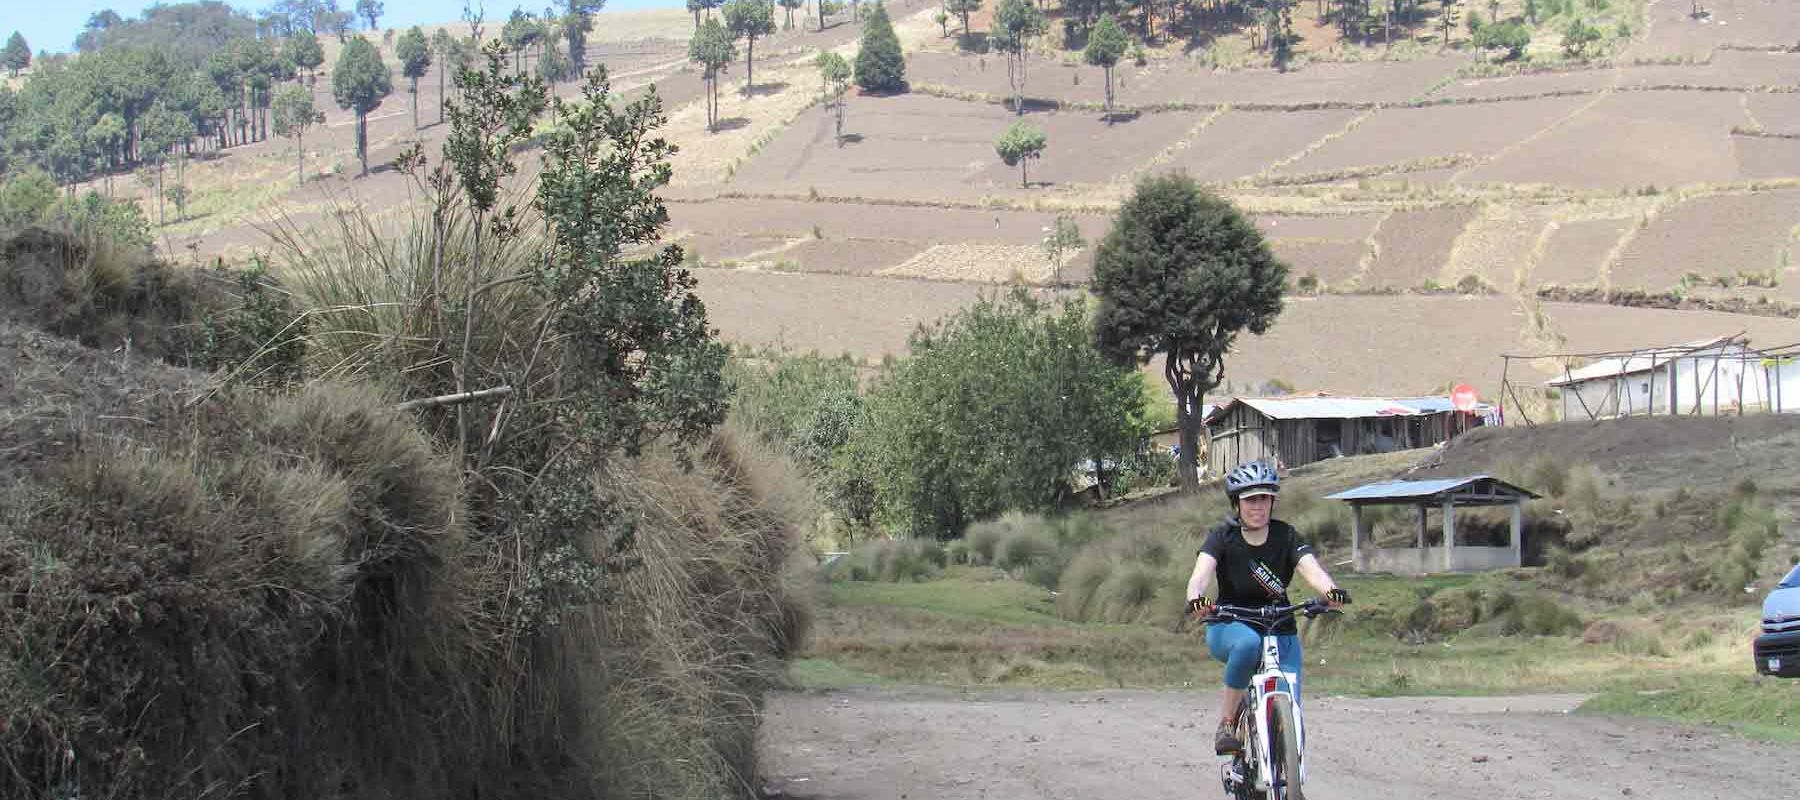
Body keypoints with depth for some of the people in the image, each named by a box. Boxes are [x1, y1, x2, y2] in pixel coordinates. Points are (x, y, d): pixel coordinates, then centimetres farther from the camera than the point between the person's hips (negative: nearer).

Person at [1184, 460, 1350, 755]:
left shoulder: (1286, 537, -4)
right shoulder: (1223, 537, -8)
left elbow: (1310, 567, -22)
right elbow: (1202, 572, -25)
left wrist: (1331, 591, -45)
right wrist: (1195, 599, -49)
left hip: (1281, 633, 2)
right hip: (1230, 628, -2)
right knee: (1248, 642, -39)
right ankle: (1227, 723, -24)